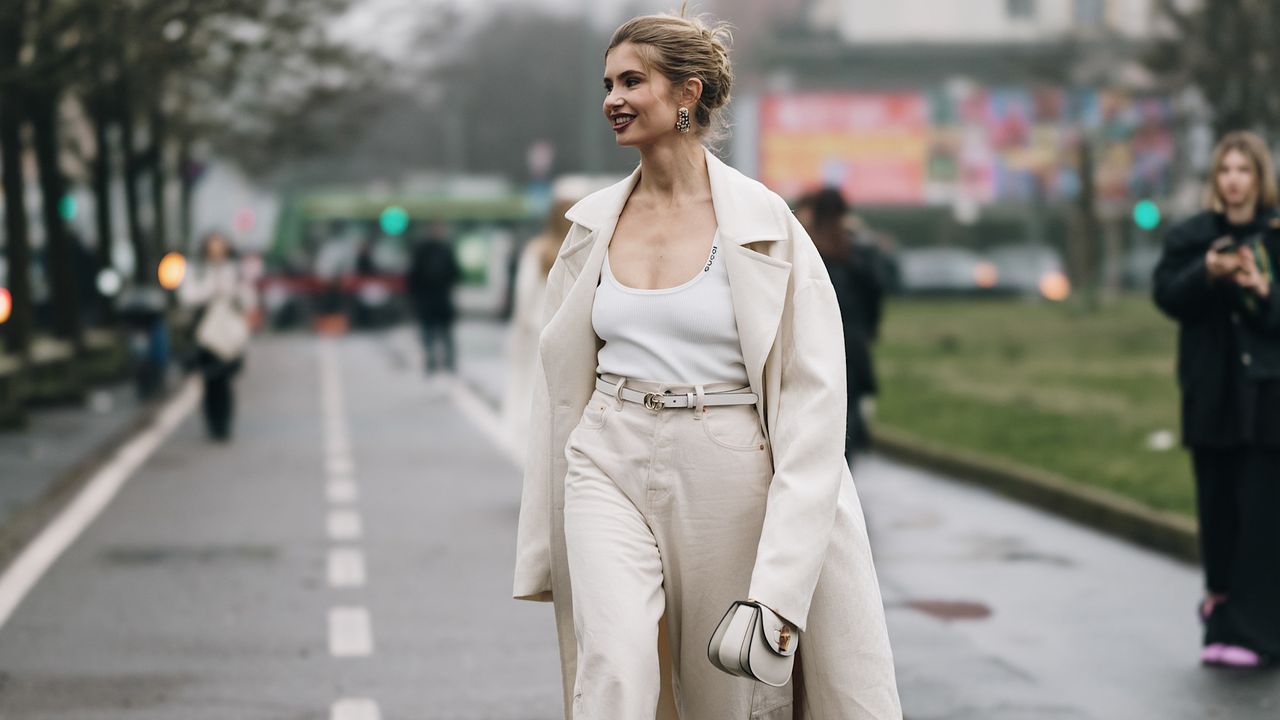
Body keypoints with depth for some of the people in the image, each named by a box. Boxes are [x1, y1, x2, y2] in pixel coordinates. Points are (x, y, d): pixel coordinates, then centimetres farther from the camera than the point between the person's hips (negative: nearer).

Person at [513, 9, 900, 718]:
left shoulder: (762, 221, -5)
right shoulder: (595, 222, 7)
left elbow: (813, 393, -8)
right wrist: (545, 548, 12)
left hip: (727, 473, -2)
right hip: (610, 467, 2)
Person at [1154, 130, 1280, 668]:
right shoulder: (1190, 237, 7)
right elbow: (1167, 296, -3)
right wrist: (1206, 273, -20)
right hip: (1212, 395, 2)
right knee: (1218, 508, 5)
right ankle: (1225, 599, 22)